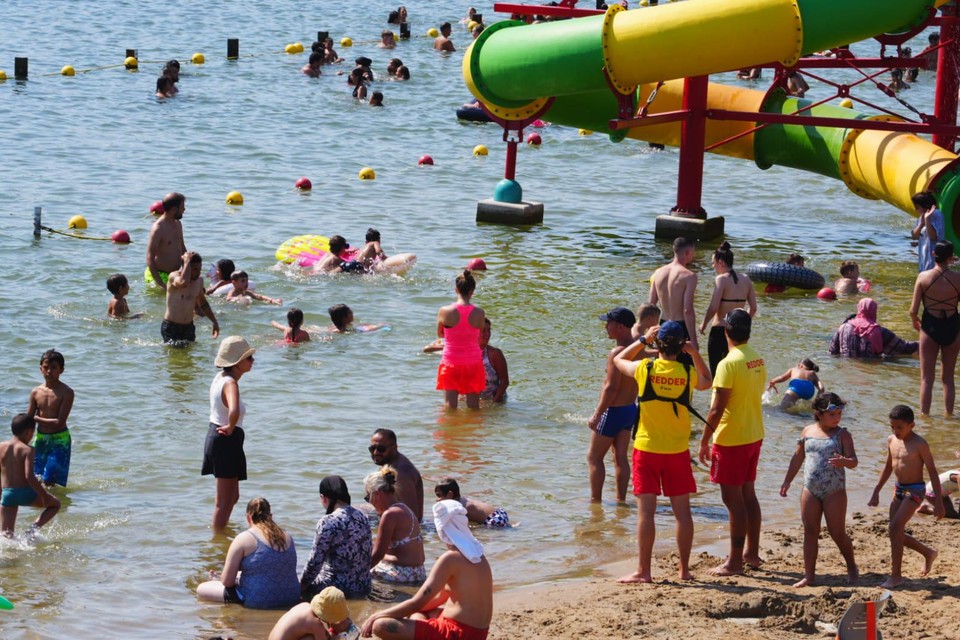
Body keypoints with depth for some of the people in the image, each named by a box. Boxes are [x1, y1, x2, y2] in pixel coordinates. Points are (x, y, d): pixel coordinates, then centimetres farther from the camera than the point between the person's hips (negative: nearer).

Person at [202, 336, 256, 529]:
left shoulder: (221, 377, 5)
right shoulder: (230, 384, -23)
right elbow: (234, 412, -43)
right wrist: (231, 428, -24)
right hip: (226, 442, -10)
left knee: (233, 495, 24)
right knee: (224, 501, 1)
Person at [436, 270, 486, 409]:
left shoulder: (445, 312, -13)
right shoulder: (479, 313, -12)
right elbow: (479, 338, 0)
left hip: (451, 363, -1)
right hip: (473, 363, 1)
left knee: (450, 407, 6)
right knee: (473, 407, 11)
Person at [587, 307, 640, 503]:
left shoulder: (617, 353, -24)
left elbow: (611, 388, -25)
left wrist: (596, 415, -19)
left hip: (614, 411, -8)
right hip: (630, 408, 8)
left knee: (594, 457, 4)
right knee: (620, 457, 14)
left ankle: (595, 500, 7)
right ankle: (621, 500, 16)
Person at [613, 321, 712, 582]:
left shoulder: (645, 368, -9)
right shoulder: (688, 373, -5)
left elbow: (618, 360, 12)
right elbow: (707, 382, 19)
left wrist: (643, 340, 14)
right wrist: (694, 353, 10)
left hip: (647, 449, -2)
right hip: (678, 451, 2)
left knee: (646, 510, -2)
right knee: (682, 510, 8)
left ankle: (643, 571, -2)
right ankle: (684, 569, 14)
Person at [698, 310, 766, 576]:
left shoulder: (729, 364, -20)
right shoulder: (758, 360, 5)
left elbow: (717, 409, -20)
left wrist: (704, 441, -13)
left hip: (731, 439, -8)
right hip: (754, 435, 8)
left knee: (733, 498, -3)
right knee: (748, 494, 17)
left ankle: (735, 561, 0)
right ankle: (752, 553, 24)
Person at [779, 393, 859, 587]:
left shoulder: (842, 434, -3)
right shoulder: (808, 431, 7)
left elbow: (853, 462, -10)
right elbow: (798, 458, 18)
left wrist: (844, 461, -34)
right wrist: (787, 481, 17)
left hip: (834, 491, -3)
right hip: (810, 489, 4)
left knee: (837, 533, 1)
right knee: (810, 532, 4)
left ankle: (852, 568, 21)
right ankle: (809, 575, 9)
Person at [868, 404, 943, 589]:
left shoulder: (919, 444, -16)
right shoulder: (891, 440, 3)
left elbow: (932, 472, -13)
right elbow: (888, 467, 17)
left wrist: (938, 502, -14)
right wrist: (876, 491, 16)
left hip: (915, 491, -7)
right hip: (899, 490, 8)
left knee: (895, 527, -19)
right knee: (897, 533, 10)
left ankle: (895, 575, -13)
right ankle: (928, 553, 35)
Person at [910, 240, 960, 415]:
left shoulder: (923, 277, -11)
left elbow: (913, 310, -9)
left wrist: (915, 321, 13)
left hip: (930, 328, -1)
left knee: (927, 378, 9)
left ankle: (924, 414, 9)